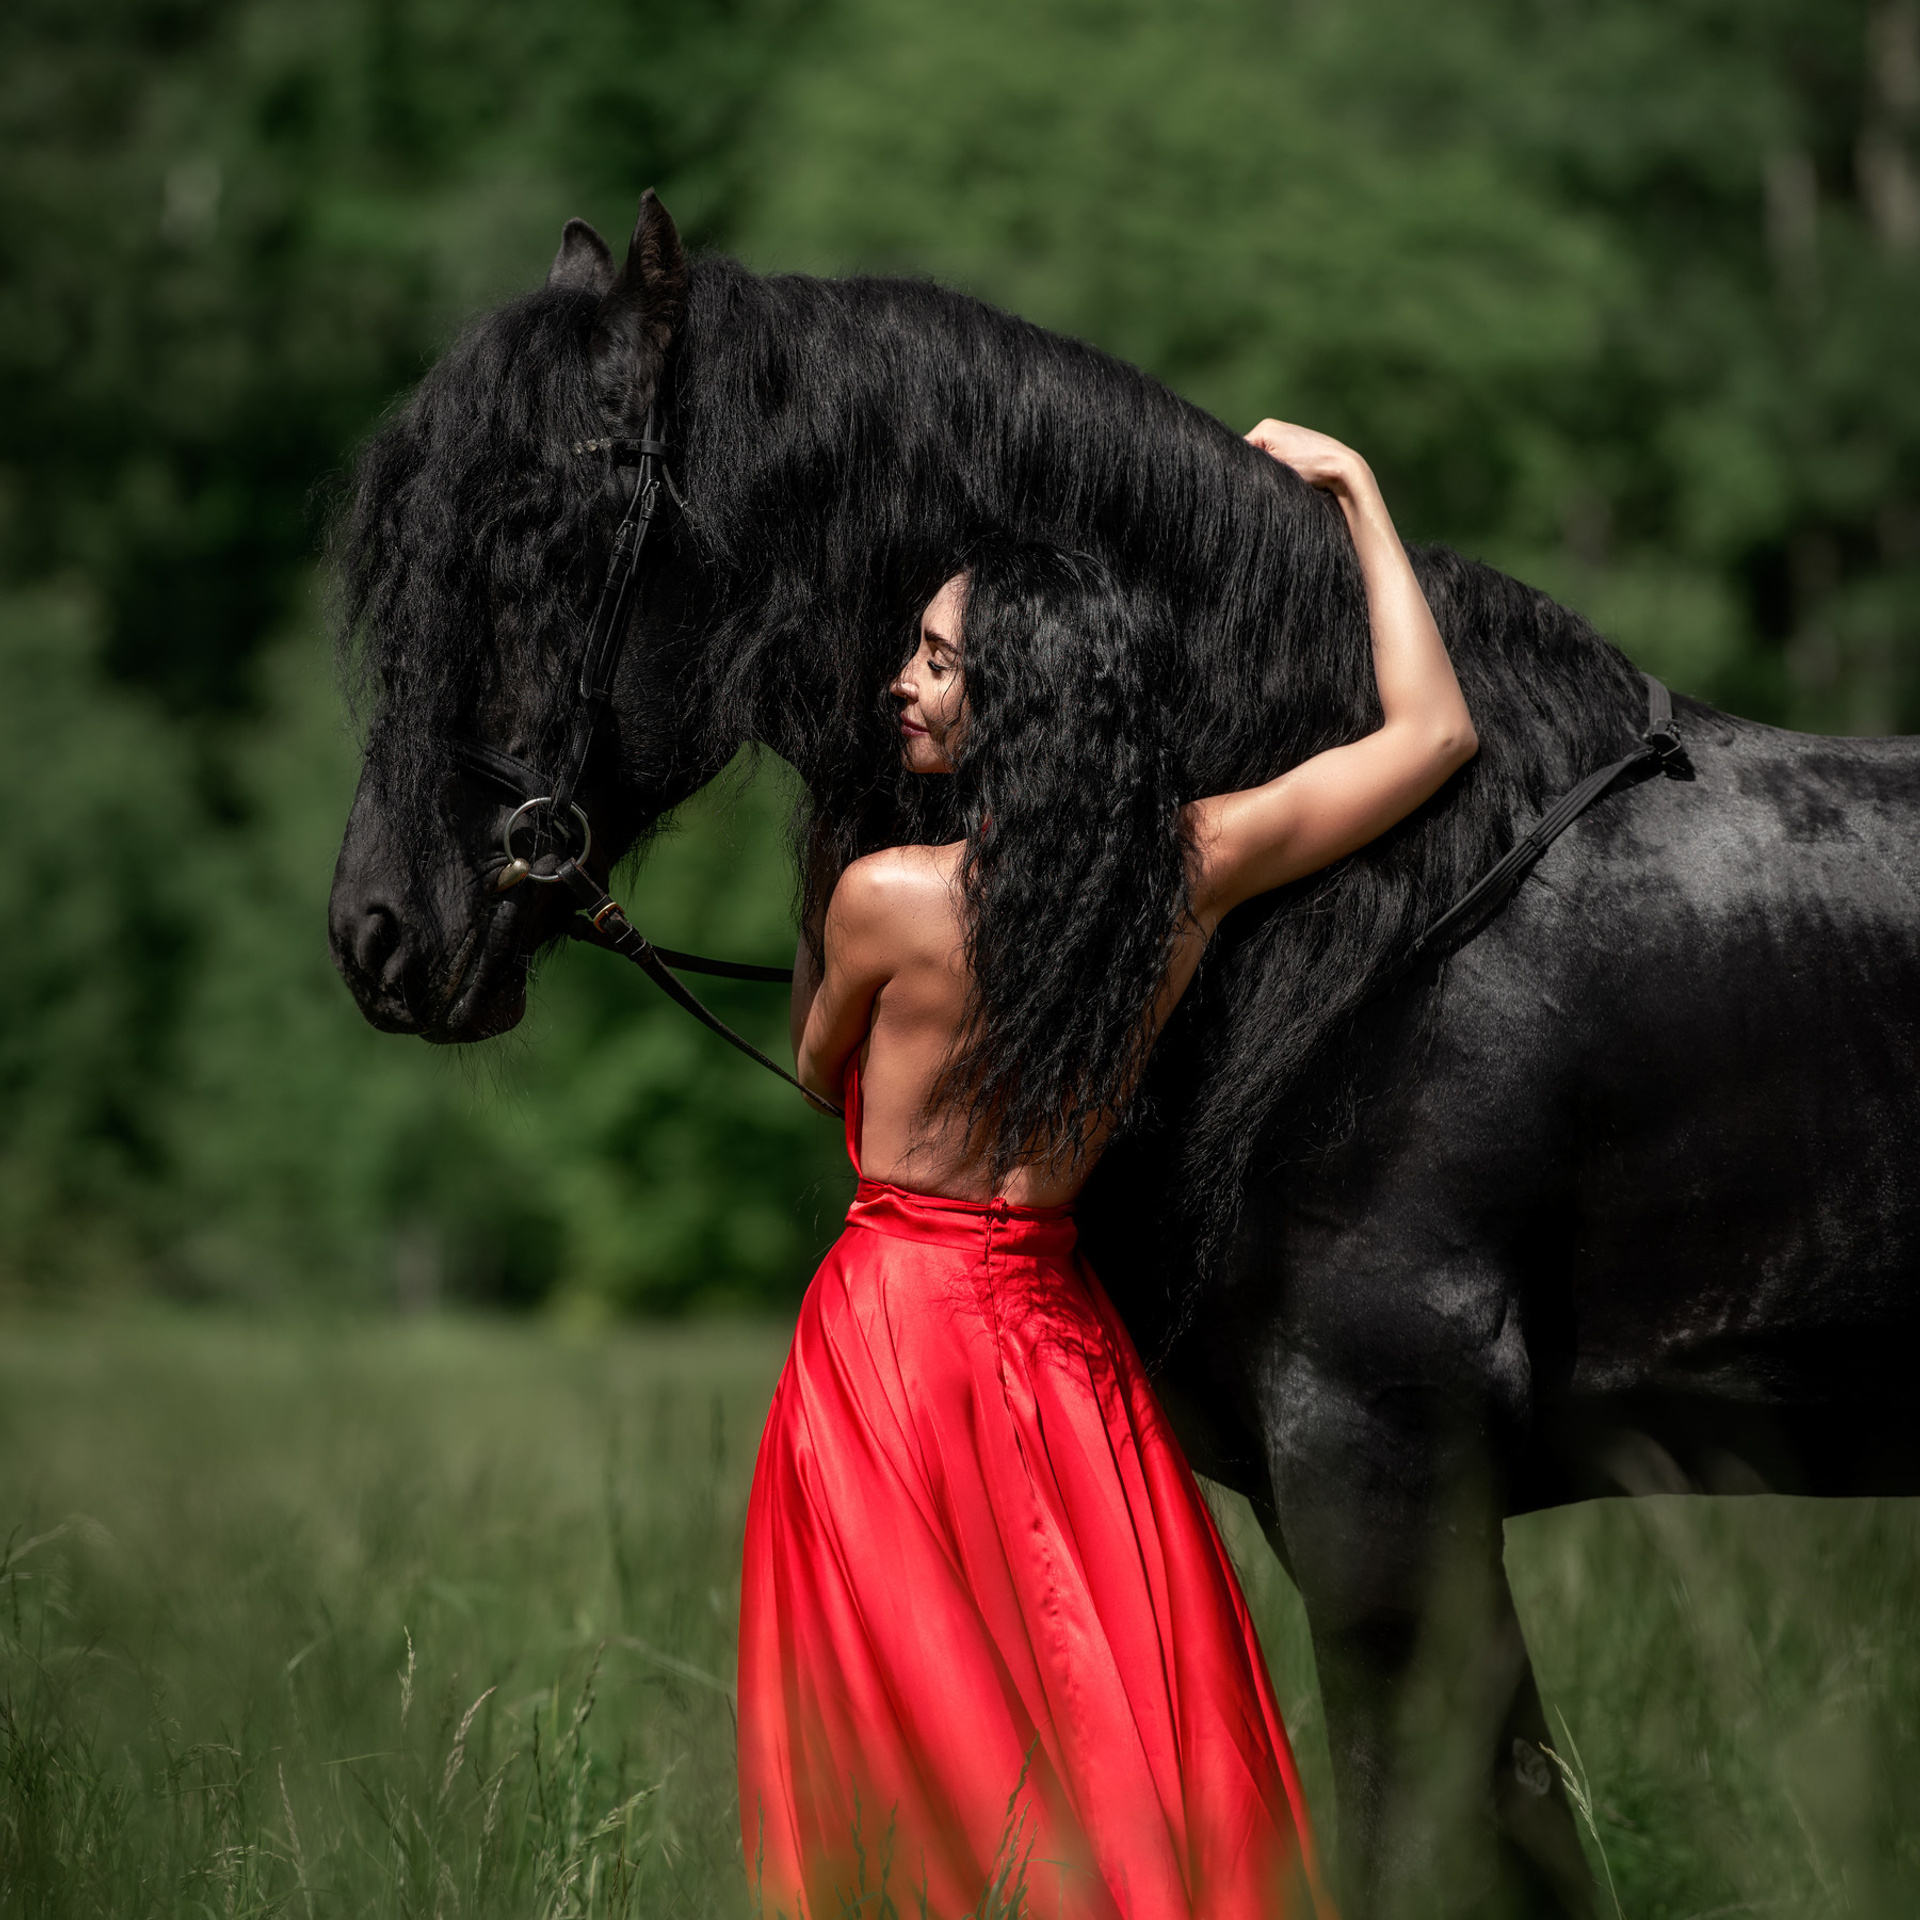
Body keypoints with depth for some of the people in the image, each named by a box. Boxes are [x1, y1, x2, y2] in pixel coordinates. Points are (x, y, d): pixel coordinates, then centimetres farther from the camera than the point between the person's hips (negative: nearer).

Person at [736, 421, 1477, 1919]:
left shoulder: (889, 896, -15)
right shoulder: (1197, 869, -5)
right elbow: (1435, 731, 6)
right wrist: (1355, 492, 13)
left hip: (895, 1320, -4)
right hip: (1064, 1330, 4)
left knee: (916, 1746, 5)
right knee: (1114, 1723, 13)